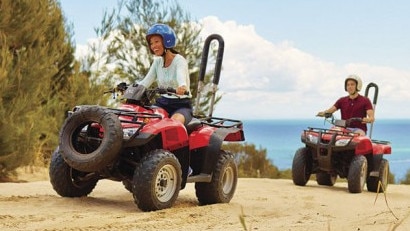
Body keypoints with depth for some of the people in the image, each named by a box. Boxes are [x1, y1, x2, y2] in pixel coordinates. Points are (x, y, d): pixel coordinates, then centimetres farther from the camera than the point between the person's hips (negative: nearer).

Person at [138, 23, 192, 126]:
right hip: (162, 103, 6)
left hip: (181, 105, -6)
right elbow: (146, 82, 3)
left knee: (175, 121, -38)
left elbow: (181, 76, -30)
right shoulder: (157, 61, 11)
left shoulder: (179, 60, -9)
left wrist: (182, 87, -55)